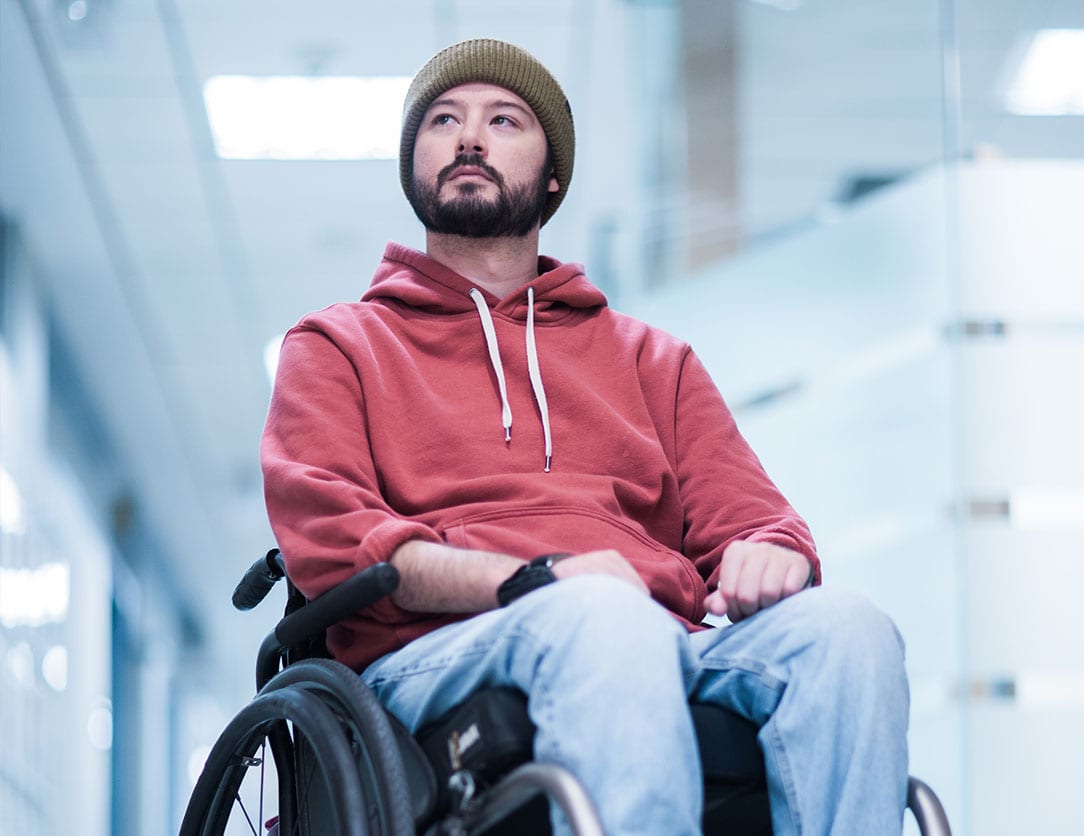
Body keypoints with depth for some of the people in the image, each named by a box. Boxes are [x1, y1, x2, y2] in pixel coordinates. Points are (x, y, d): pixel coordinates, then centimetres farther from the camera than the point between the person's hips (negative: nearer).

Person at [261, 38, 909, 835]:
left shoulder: (652, 359, 33)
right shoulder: (337, 346, 23)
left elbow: (749, 516, 21)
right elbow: (327, 539, 5)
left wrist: (773, 556, -7)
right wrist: (535, 580, -13)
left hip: (664, 647, 3)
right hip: (437, 655, -3)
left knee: (843, 627, -31)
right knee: (605, 617, -39)